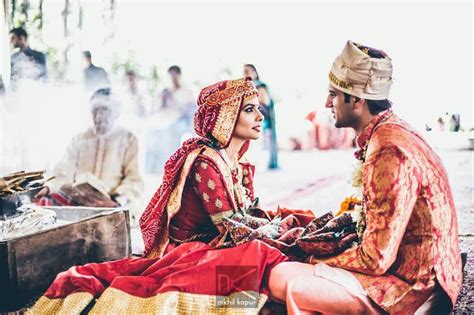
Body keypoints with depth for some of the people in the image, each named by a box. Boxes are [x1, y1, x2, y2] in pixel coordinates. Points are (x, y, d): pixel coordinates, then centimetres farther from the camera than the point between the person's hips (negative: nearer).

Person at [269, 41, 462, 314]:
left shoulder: (389, 151, -23)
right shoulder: (389, 133, 8)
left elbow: (375, 259, -22)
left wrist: (317, 261, -6)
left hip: (415, 289, -10)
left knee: (284, 280, -17)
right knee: (284, 271, 12)